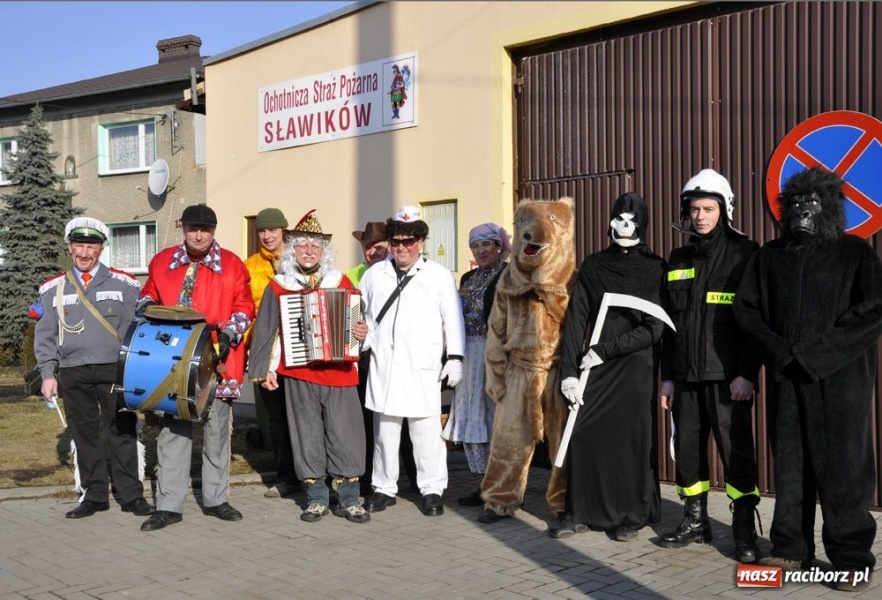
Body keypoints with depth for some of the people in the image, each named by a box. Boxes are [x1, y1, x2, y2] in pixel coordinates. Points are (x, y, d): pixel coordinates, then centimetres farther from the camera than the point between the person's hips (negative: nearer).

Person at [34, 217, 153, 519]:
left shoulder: (123, 284, 5)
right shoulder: (54, 289, 10)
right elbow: (45, 334, 10)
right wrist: (48, 374, 2)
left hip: (115, 370, -2)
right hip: (73, 374, 2)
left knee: (123, 432, 1)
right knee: (84, 434, 7)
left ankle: (130, 495, 11)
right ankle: (95, 495, 18)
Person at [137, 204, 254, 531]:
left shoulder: (232, 265, -1)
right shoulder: (162, 262, 5)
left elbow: (244, 307, 1)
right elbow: (149, 294, 18)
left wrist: (229, 333, -15)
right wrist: (147, 308, -4)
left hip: (215, 361, -1)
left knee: (217, 433, 9)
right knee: (172, 433, 3)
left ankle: (215, 499, 23)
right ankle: (169, 505, 10)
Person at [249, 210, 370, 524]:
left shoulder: (341, 282, 8)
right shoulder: (278, 287, 6)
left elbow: (359, 318, 13)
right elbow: (267, 330, 5)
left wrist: (362, 331, -8)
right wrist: (266, 369, 2)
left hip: (339, 372, 1)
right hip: (299, 374, 0)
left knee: (345, 434, 0)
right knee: (307, 435, 6)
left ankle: (348, 499, 9)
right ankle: (316, 498, 17)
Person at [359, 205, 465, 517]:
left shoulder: (439, 275, 6)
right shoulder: (375, 274, 15)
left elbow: (452, 319, 3)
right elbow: (360, 314, 19)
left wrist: (455, 358, -2)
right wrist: (362, 338, 3)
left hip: (422, 368, -3)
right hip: (383, 365, 3)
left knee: (426, 430, -2)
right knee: (384, 429, 8)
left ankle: (432, 490, 10)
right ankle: (384, 487, 20)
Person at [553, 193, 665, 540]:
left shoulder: (654, 269, -1)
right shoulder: (593, 266, 6)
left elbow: (654, 329, -8)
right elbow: (575, 320, 0)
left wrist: (604, 351, -13)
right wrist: (569, 372, -8)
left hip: (636, 367, -2)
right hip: (595, 367, 2)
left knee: (633, 439, 1)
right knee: (584, 434, -1)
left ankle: (633, 515, 17)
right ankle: (582, 512, 12)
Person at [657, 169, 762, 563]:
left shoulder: (744, 254, -2)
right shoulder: (679, 259, 13)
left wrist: (746, 373, -13)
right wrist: (667, 376, 12)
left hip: (727, 376, -5)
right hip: (686, 375, 5)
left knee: (736, 450, -4)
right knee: (687, 448, 9)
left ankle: (744, 529, 7)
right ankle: (696, 521, 23)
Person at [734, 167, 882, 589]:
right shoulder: (769, 257, 12)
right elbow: (746, 309, 9)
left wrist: (813, 354, -12)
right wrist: (779, 351, -7)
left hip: (839, 378, -3)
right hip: (785, 379, 3)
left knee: (842, 469, -2)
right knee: (789, 467, 7)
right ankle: (791, 550, 18)